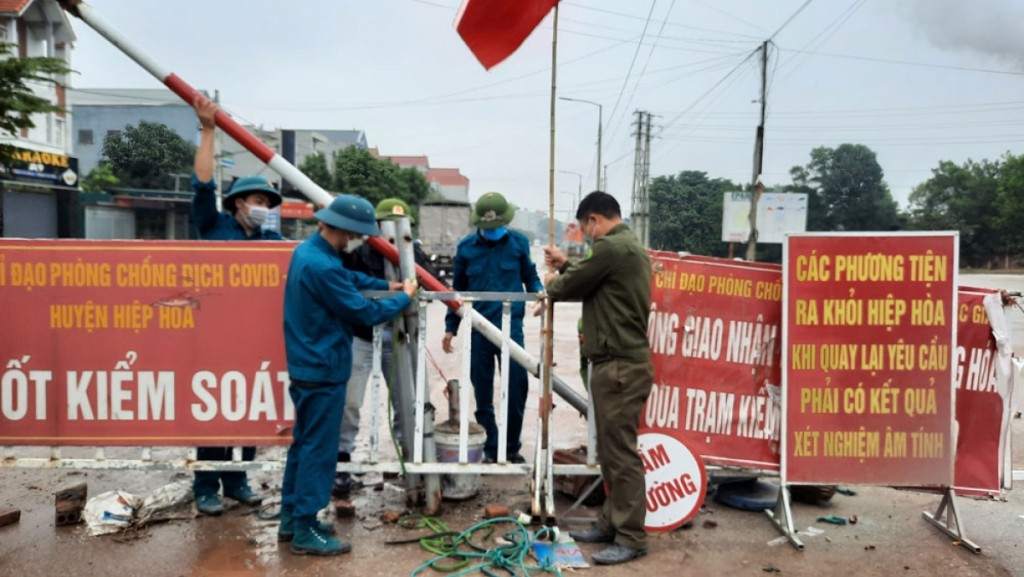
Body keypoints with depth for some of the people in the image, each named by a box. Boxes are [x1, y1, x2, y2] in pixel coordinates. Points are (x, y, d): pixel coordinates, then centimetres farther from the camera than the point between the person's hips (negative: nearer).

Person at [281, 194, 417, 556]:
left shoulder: (308, 250, 6)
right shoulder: (322, 266, -26)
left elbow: (348, 279, 22)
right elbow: (366, 313, -20)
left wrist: (385, 285, 11)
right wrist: (404, 297, -5)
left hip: (308, 366, 10)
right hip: (323, 370, -10)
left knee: (304, 442, 17)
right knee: (318, 448, -1)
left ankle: (291, 518, 28)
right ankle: (305, 531, 9)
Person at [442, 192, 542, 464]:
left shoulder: (519, 242, 1)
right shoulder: (466, 247, 3)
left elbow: (530, 276, 12)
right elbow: (458, 289, 11)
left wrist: (538, 293, -11)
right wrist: (450, 327, 12)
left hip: (511, 326, -1)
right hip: (478, 329, 1)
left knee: (517, 387, -2)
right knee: (482, 393, 8)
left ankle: (512, 446, 18)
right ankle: (491, 449, 21)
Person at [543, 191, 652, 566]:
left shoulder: (610, 247, -15)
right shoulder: (631, 247, 18)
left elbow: (572, 287, -8)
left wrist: (551, 284, 13)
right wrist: (565, 266, 25)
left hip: (620, 366, -11)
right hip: (622, 362, 11)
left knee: (621, 453, -5)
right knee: (611, 450, 16)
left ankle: (631, 538, 3)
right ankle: (611, 523, 24)